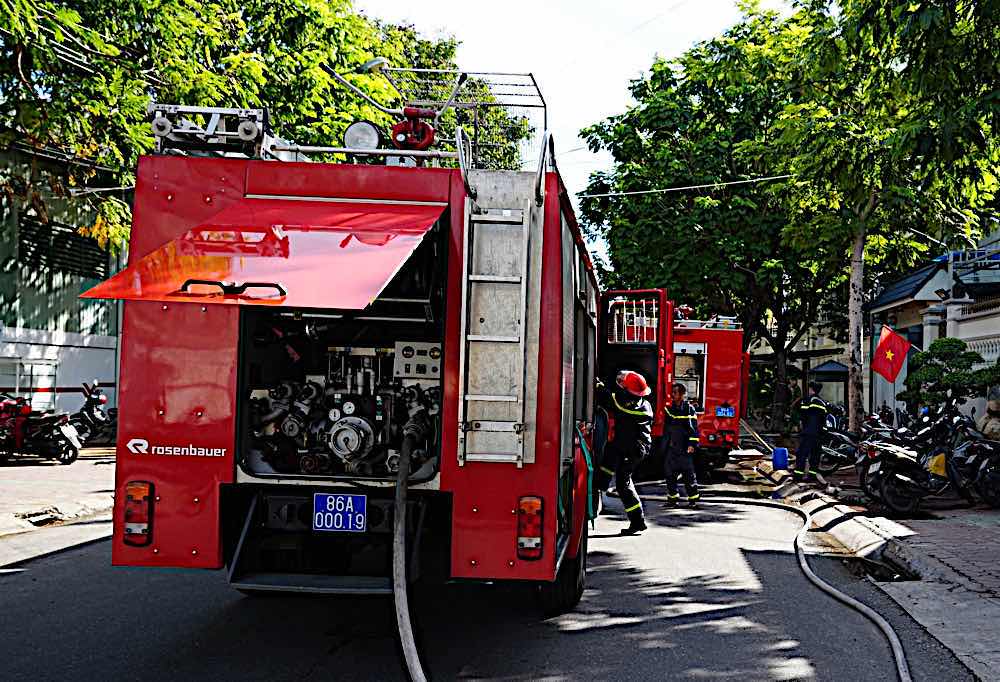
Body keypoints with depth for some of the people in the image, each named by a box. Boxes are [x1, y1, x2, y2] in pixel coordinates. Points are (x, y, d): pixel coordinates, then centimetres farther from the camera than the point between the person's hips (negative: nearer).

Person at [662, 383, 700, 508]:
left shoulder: (689, 409, -6)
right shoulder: (669, 409, 11)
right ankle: (672, 497, 16)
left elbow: (694, 428, -10)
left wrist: (692, 444, -17)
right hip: (670, 448, 6)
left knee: (688, 473, -3)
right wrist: (663, 444, 18)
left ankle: (693, 498, 4)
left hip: (684, 448, -6)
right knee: (670, 473, 7)